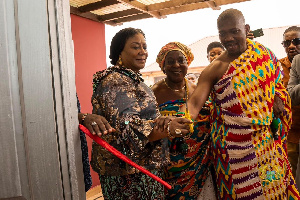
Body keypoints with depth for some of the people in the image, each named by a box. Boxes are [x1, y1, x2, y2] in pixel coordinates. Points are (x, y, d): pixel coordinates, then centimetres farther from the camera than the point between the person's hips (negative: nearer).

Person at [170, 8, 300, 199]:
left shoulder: (264, 55, 5)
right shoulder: (214, 69, -9)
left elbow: (277, 85, 19)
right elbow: (195, 102, -19)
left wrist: (279, 99, -2)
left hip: (267, 142, 4)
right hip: (234, 145, -4)